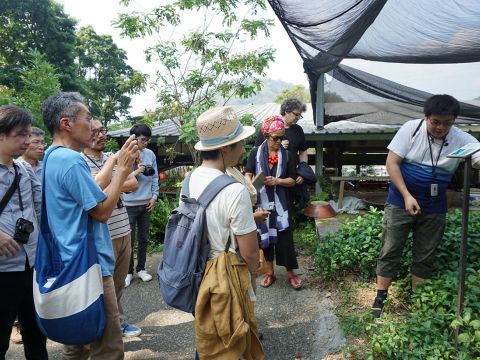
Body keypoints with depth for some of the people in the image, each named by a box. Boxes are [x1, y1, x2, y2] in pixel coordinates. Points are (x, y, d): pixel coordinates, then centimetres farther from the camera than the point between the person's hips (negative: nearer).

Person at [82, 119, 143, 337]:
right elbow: (98, 185, -26)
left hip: (123, 231, 7)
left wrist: (111, 185, -12)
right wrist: (112, 160, -16)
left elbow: (133, 183, 3)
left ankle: (118, 323, 35)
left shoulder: (113, 157, 11)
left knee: (119, 283, 19)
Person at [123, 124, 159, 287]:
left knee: (143, 238, 13)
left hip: (146, 203, 3)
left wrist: (154, 196, 0)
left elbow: (155, 177, 7)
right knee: (129, 240, 6)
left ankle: (141, 269, 27)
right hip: (130, 204, -3)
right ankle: (128, 272, 19)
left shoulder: (150, 154, 2)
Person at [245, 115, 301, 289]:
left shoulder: (286, 155, -1)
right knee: (264, 235, 11)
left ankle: (290, 273, 22)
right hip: (261, 202, 0)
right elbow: (248, 175, -8)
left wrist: (277, 181, -18)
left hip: (280, 203, 0)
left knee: (284, 237, 3)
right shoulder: (256, 152, -3)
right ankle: (270, 272, 27)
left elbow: (292, 180, 0)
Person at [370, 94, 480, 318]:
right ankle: (380, 298, 18)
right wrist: (407, 196, -18)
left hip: (434, 208, 3)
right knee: (390, 252, 4)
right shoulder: (411, 129, -12)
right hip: (401, 202, -2)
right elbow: (391, 162, -12)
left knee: (425, 257, 12)